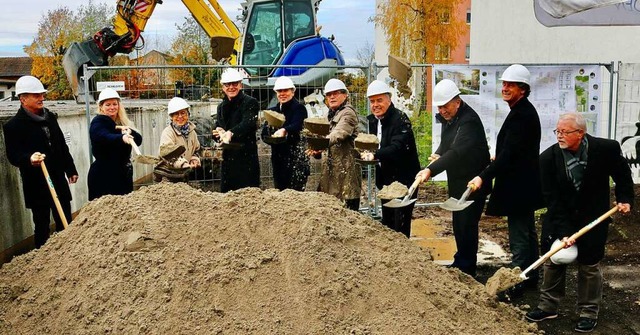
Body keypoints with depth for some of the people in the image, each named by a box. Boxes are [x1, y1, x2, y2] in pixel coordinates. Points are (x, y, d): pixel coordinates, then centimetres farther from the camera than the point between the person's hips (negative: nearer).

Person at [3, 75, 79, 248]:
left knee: (65, 224, 12)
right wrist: (29, 159, -34)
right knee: (42, 226, 4)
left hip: (59, 180, 6)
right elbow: (13, 156, -15)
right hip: (36, 184, -6)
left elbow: (62, 146, 17)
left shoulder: (50, 117, 11)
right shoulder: (13, 125, -9)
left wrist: (71, 169, 19)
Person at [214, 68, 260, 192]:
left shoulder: (250, 102, -5)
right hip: (228, 157, 7)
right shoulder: (222, 106, 17)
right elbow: (217, 127, 16)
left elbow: (248, 122, -22)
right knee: (226, 192, 9)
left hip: (247, 156, -7)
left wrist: (231, 133, -40)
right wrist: (219, 132, -10)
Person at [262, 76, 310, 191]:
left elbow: (297, 125, -21)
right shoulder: (273, 110, 15)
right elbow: (264, 133, 9)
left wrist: (284, 130, -41)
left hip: (296, 156, -6)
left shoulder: (299, 108, -2)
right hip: (278, 156, 6)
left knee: (295, 190, -9)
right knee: (279, 189, 7)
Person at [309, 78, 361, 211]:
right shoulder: (332, 115, 21)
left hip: (346, 168, -9)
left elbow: (339, 134, -25)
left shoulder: (348, 113, -8)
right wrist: (317, 151, 5)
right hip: (332, 168, 9)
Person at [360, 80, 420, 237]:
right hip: (385, 179, 8)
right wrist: (366, 153, -7)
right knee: (387, 224, 17)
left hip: (403, 179, -8)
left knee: (400, 226, -7)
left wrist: (375, 155, -43)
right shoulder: (372, 120, 9)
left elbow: (397, 147, -30)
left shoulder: (400, 119, -16)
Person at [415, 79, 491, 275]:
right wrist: (438, 154, -3)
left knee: (466, 224, -7)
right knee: (458, 223, 16)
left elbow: (457, 152, -36)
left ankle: (466, 269, 4)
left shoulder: (469, 120, -24)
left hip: (473, 182, -9)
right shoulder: (448, 117, 6)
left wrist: (431, 170, -44)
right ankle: (460, 263, 29)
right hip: (457, 181, 9)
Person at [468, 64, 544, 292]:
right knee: (527, 232, 20)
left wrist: (484, 177, -34)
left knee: (519, 237, -4)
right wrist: (498, 160, 27)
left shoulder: (521, 114, -21)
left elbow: (508, 153, -29)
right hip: (525, 184, 11)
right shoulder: (524, 111, 12)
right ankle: (530, 277, 32)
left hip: (518, 186, -11)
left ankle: (515, 284, 3)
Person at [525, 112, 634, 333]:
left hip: (593, 220, -1)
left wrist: (624, 198, -6)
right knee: (553, 262, 10)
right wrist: (563, 230, -21)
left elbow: (622, 175, 5)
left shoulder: (607, 149, -17)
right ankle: (548, 306, 25)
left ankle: (588, 313, 23)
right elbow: (552, 198, -17)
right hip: (558, 219, 1)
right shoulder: (548, 157, -17)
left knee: (590, 266, 8)